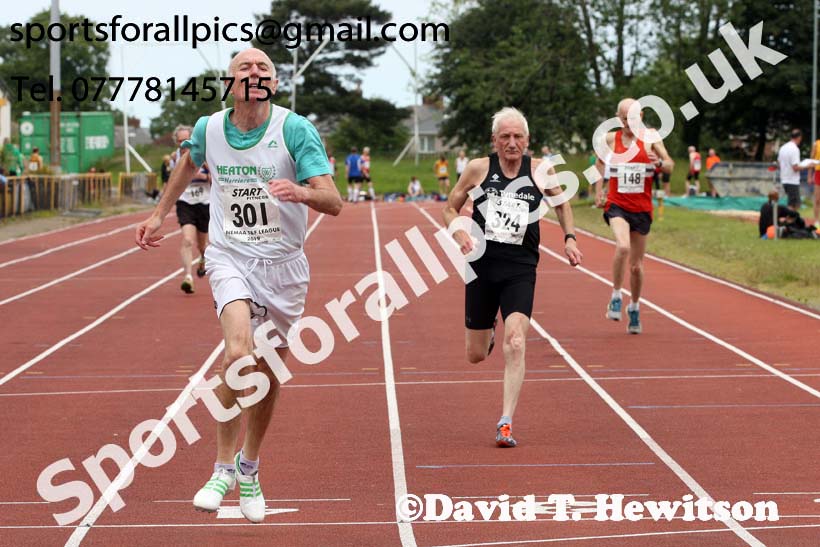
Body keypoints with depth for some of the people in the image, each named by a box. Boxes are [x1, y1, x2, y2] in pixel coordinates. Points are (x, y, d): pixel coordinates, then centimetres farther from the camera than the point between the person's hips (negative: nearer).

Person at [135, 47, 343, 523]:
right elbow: (188, 164, 23)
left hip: (283, 263, 0)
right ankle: (224, 466, -9)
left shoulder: (296, 129, -12)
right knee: (238, 355, -24)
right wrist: (160, 213, 30)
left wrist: (302, 191, -39)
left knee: (269, 375, 9)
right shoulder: (209, 129, -3)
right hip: (230, 257, 0)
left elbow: (334, 203, -18)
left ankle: (250, 468, 33)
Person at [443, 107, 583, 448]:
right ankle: (487, 334, 50)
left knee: (515, 343, -20)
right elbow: (450, 208, 10)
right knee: (476, 355, 11)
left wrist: (569, 238, 5)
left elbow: (562, 202, 20)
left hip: (520, 269, -1)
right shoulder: (479, 168, 1)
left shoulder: (539, 170, 2)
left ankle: (506, 423, -16)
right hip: (482, 266, 1)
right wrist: (459, 234, -10)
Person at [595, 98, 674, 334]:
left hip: (642, 209, 1)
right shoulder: (610, 139, 1)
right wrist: (598, 191, 13)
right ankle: (616, 297, -13)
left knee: (636, 266, 10)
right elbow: (600, 163, 20)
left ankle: (634, 308, 33)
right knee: (623, 246, -30)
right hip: (617, 205, -1)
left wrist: (659, 162, -26)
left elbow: (670, 166, -4)